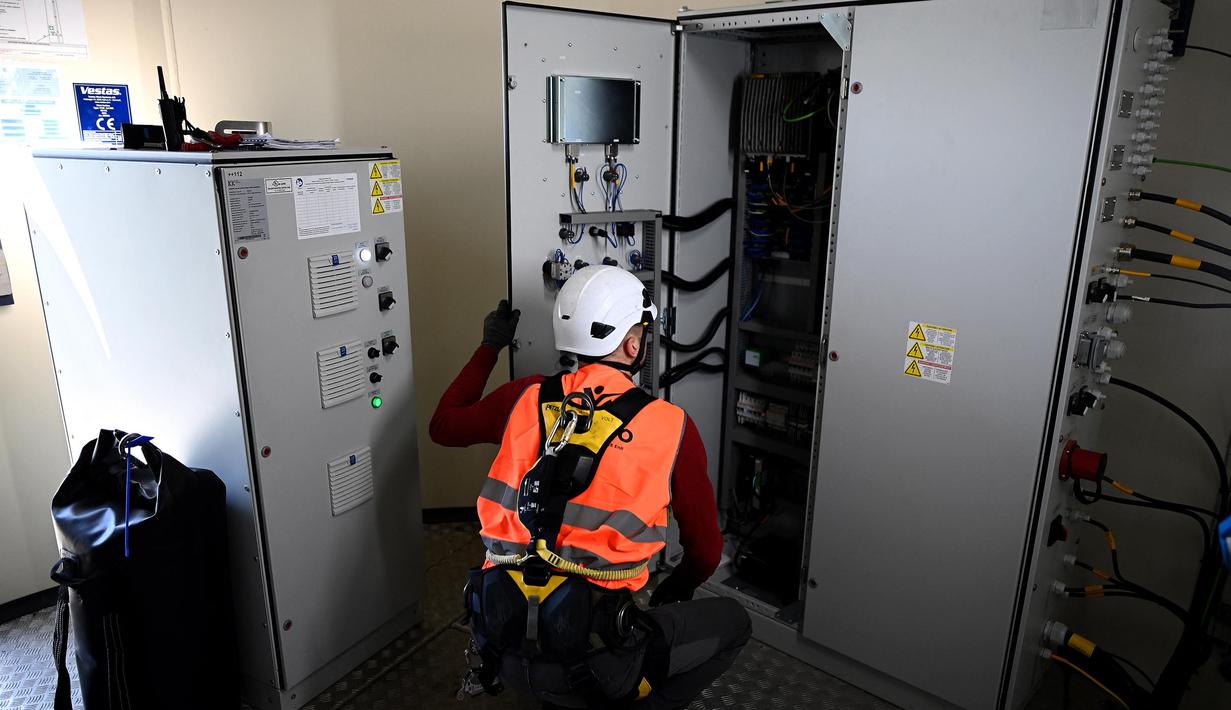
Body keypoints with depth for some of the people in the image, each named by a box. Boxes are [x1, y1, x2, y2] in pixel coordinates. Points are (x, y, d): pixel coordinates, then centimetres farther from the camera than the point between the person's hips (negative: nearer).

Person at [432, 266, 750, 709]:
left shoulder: (526, 398, 0)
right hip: (582, 662, -5)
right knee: (732, 622, 16)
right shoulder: (671, 427, -7)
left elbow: (443, 426, 22)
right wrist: (673, 593, 26)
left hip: (502, 643, 5)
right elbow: (706, 552, 4)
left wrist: (490, 347, 31)